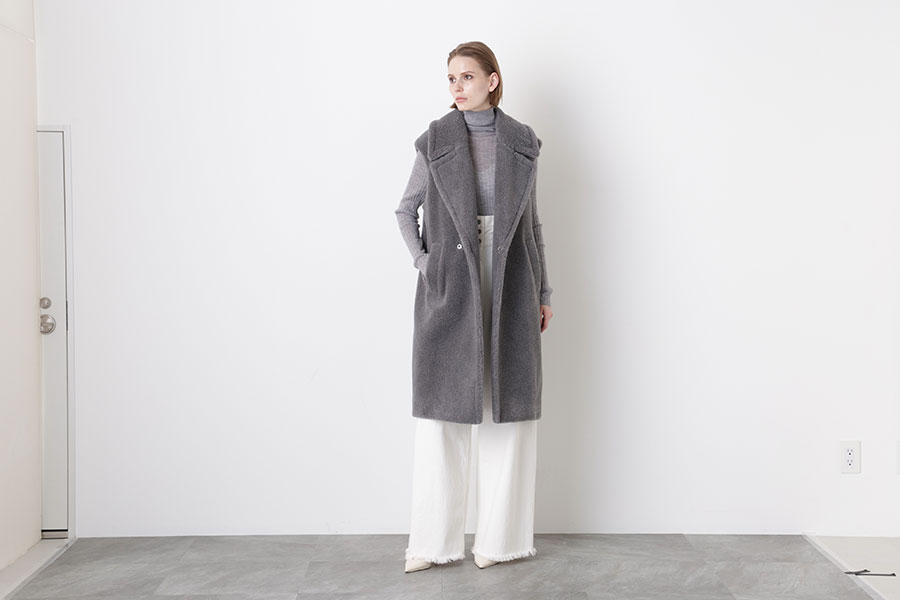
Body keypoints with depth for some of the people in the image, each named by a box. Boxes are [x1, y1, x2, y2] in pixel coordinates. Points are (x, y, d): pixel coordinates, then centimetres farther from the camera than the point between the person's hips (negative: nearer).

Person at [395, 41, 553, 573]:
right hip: (450, 286, -1)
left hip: (510, 285, 1)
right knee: (443, 405, -1)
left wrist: (544, 292, 8)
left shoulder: (522, 143, 7)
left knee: (509, 407, 3)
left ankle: (503, 536, 14)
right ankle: (435, 540, 8)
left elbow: (532, 221, 10)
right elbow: (406, 209, 13)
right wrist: (422, 261, -2)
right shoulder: (435, 140, 5)